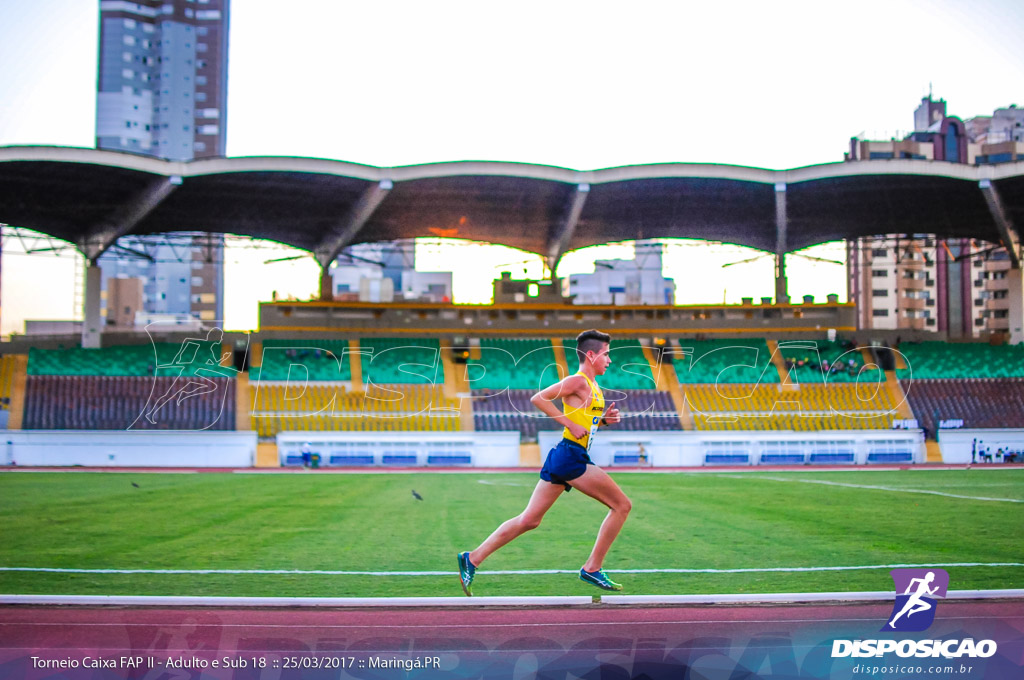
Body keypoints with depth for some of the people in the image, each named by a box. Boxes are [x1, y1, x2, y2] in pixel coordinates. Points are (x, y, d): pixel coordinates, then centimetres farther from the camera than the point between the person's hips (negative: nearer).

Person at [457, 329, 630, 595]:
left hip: (561, 459, 9)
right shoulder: (577, 381, -10)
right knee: (622, 505, -2)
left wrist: (604, 419, 10)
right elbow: (538, 398, -18)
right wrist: (571, 424, -17)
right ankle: (592, 568, 2)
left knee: (529, 520, 8)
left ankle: (472, 559, 8)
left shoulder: (592, 386, 19)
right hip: (570, 456, -9)